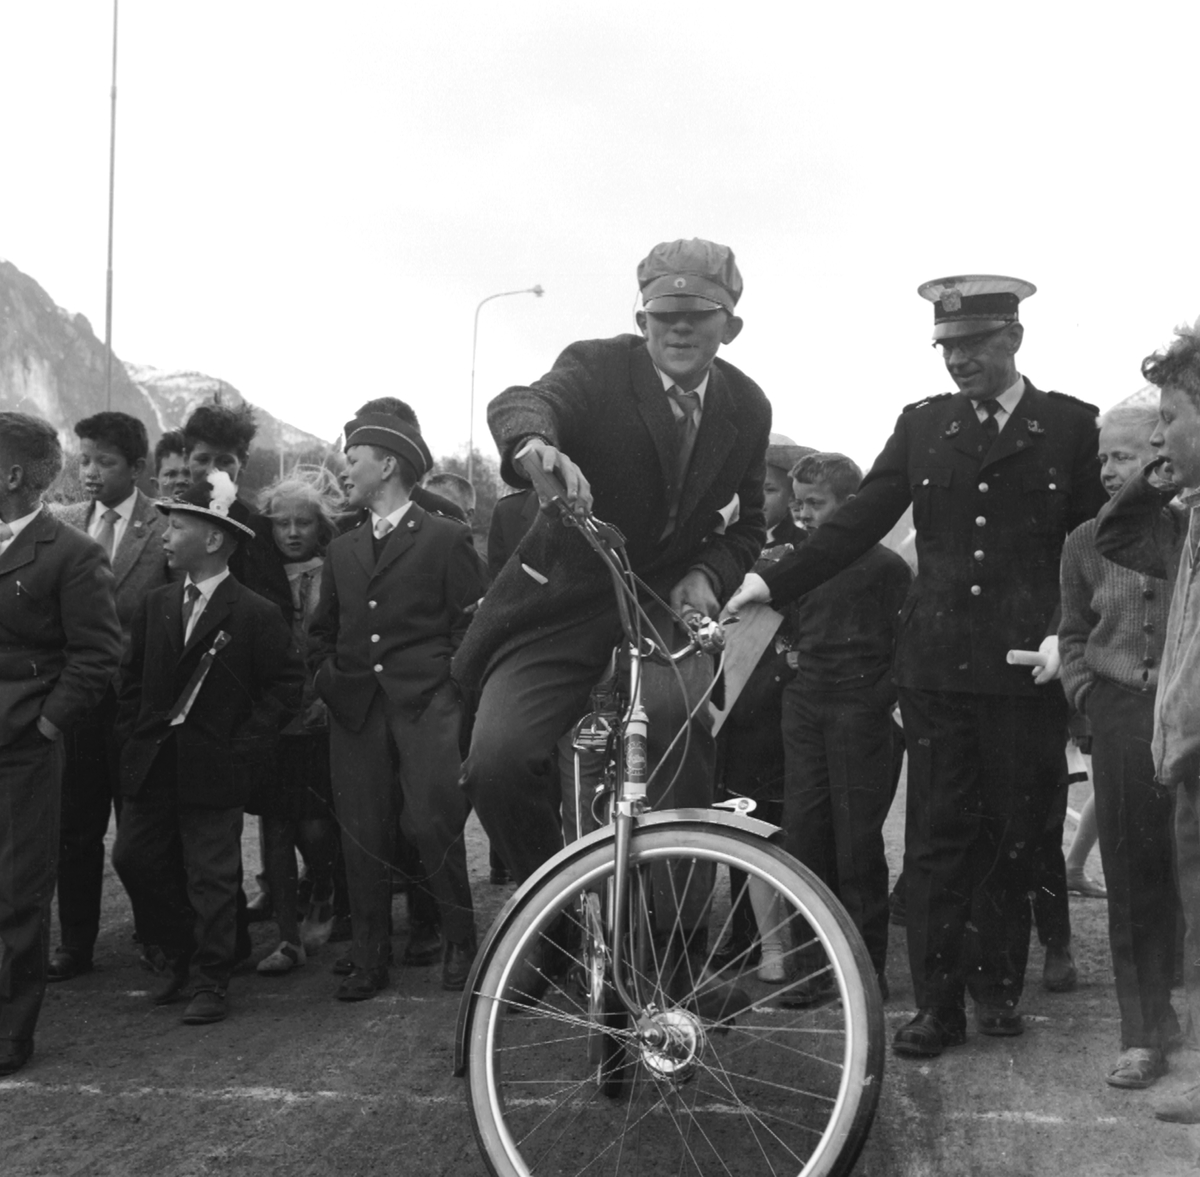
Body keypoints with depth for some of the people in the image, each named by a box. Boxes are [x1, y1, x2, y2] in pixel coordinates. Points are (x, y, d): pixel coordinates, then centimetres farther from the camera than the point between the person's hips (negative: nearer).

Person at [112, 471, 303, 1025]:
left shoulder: (257, 615, -9)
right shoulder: (156, 604, 8)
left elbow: (286, 685, -7)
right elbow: (132, 677, 15)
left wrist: (245, 744, -11)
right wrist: (131, 735, 5)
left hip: (213, 767, -6)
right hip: (150, 764, 6)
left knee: (212, 876, -1)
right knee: (133, 857, 8)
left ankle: (212, 983, 12)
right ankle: (182, 953, 29)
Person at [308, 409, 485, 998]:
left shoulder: (447, 539, 4)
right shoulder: (341, 551, 20)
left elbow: (472, 625, 1)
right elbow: (321, 632, 27)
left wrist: (444, 680, -7)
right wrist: (327, 678, 12)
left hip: (426, 701, -5)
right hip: (354, 706, 5)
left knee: (431, 822, -13)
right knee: (362, 834, 2)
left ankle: (461, 942, 7)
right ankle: (368, 959, 12)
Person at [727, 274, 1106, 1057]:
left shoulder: (1072, 427, 2)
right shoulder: (923, 426, 7)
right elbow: (859, 524, 3)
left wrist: (1066, 633, -10)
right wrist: (773, 584, -7)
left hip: (1029, 669, -1)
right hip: (937, 664, 1)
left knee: (1014, 837, 8)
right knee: (936, 839, 3)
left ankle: (1000, 986, 25)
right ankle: (938, 1005, 11)